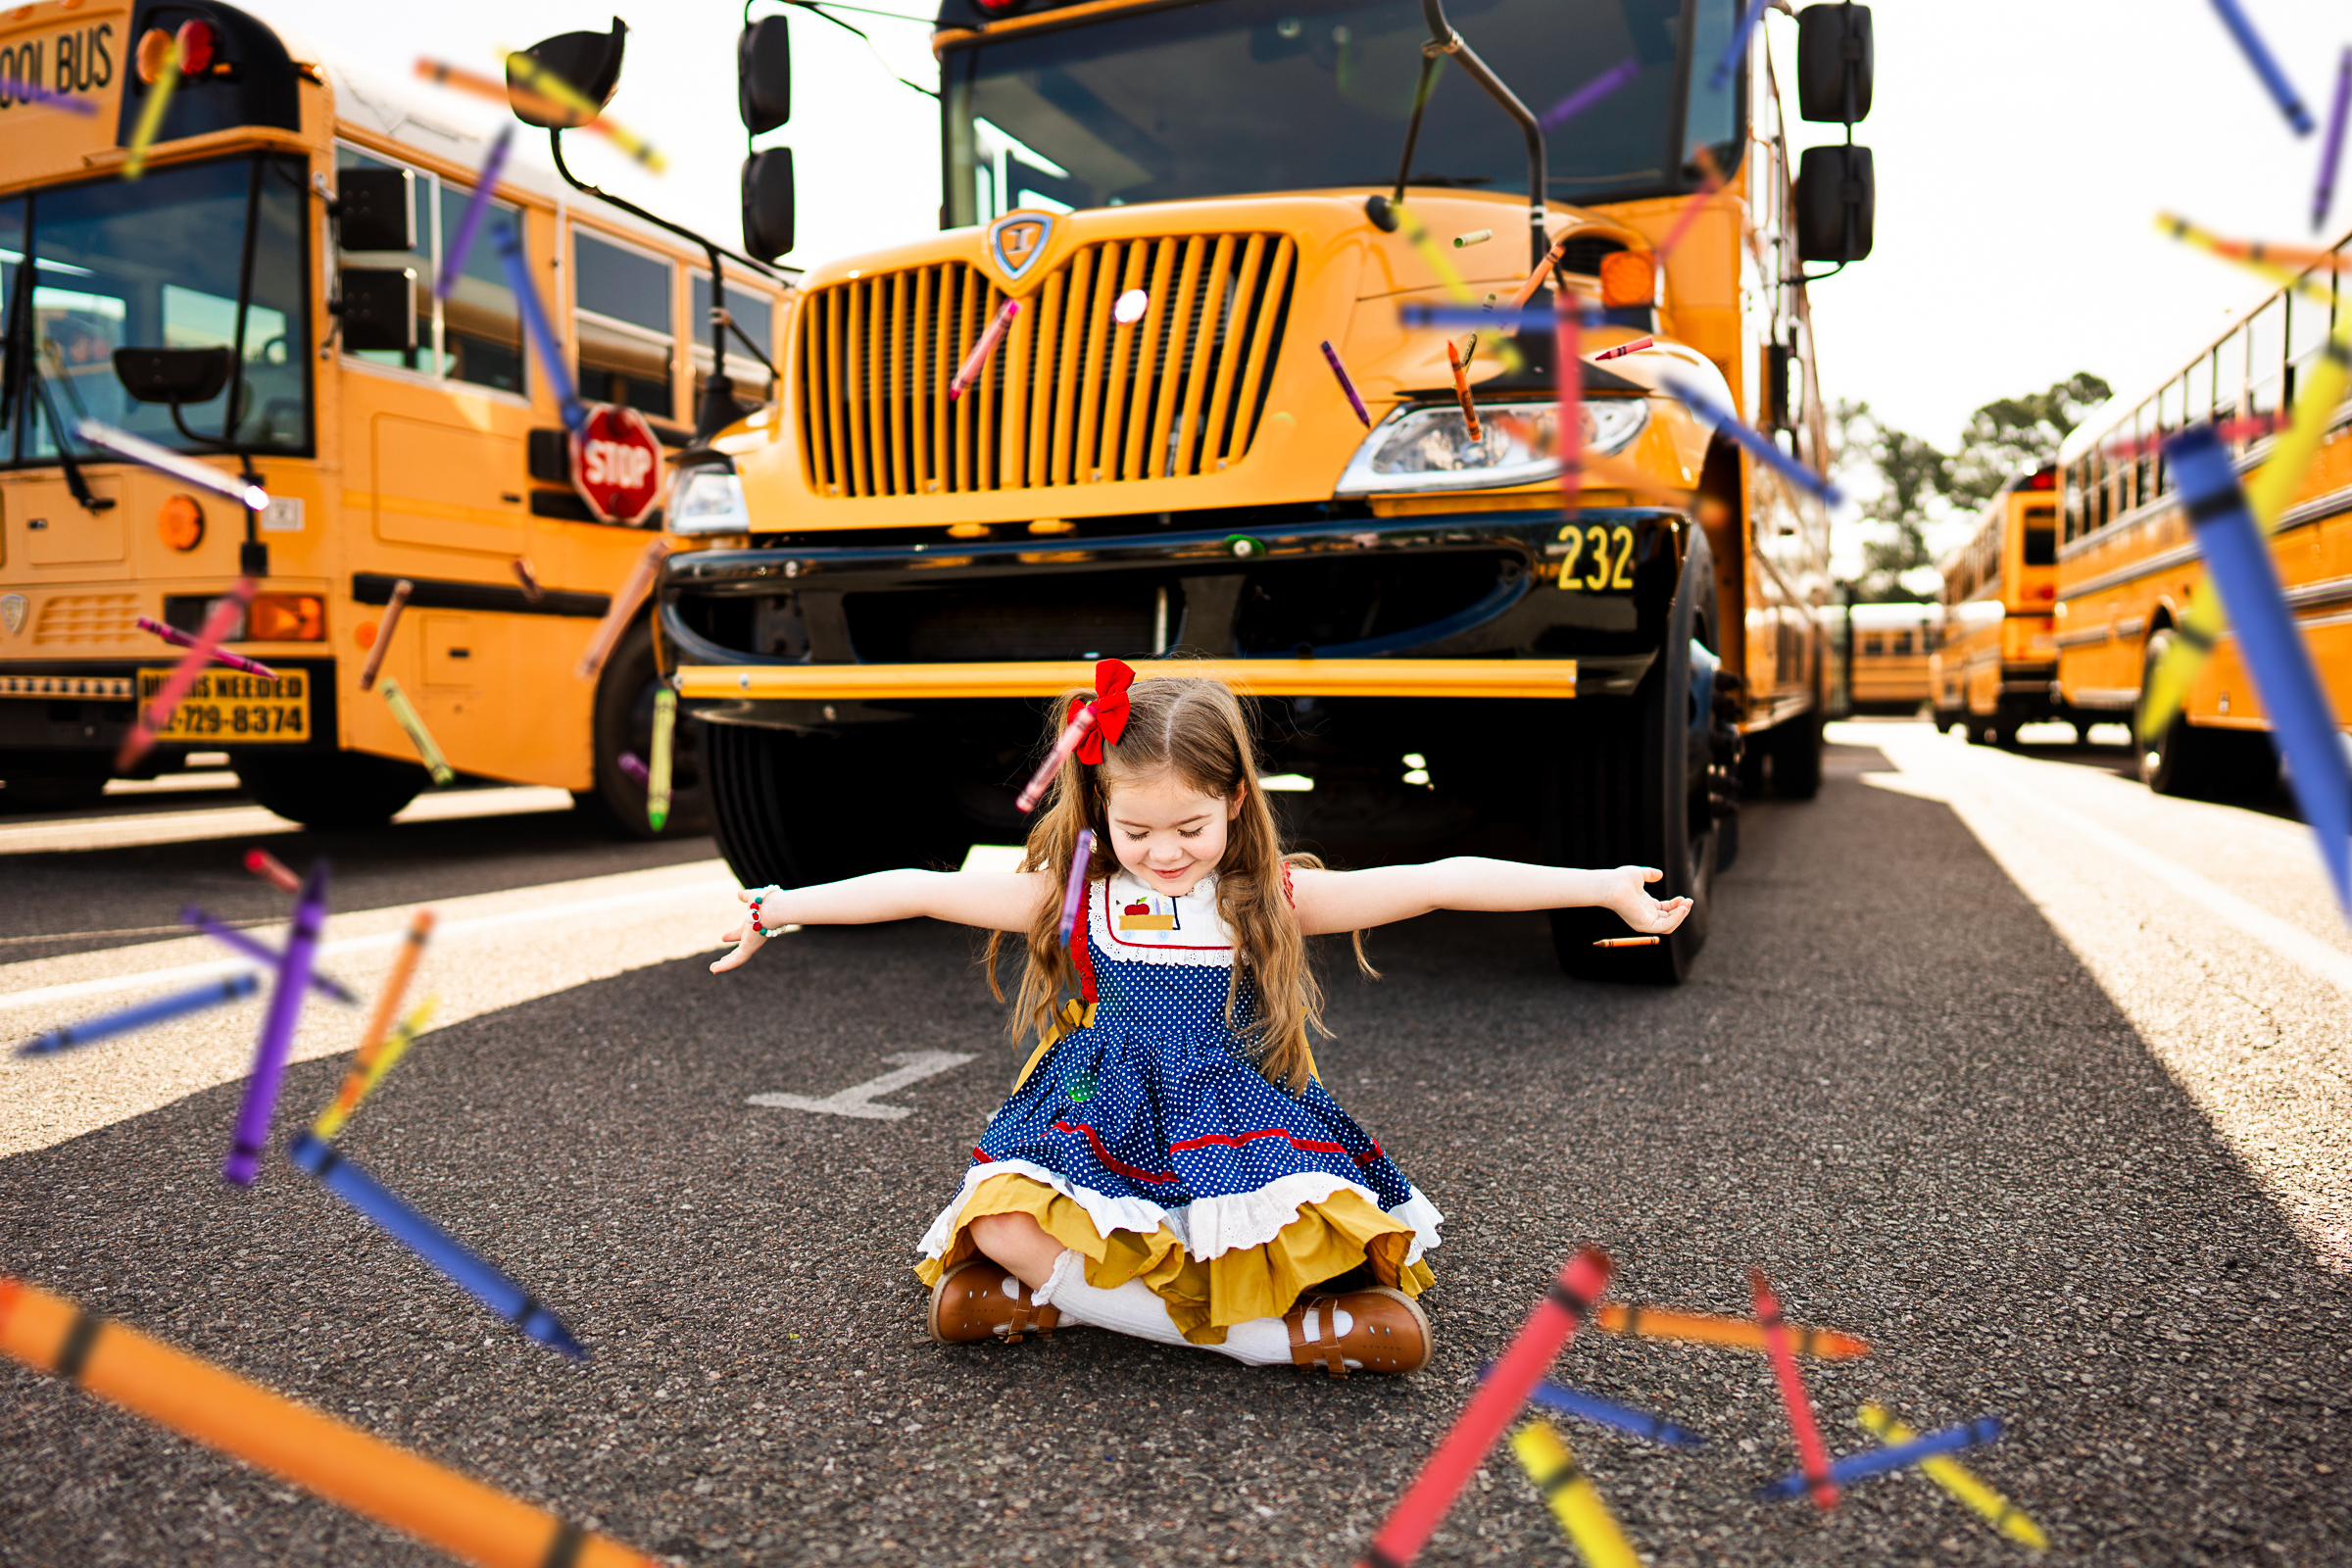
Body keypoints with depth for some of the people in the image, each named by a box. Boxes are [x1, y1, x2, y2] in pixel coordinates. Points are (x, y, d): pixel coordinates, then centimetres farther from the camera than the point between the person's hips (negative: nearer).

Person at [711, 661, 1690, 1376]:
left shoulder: (1276, 899, -2)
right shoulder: (1069, 895, 2)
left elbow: (1440, 882, -8)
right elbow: (917, 891, 5)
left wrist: (1603, 884, -12)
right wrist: (774, 908, 7)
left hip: (1239, 1135, -1)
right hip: (1098, 1139, 2)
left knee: (1310, 1232, -33)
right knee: (999, 1219, -29)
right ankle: (1262, 1331, -25)